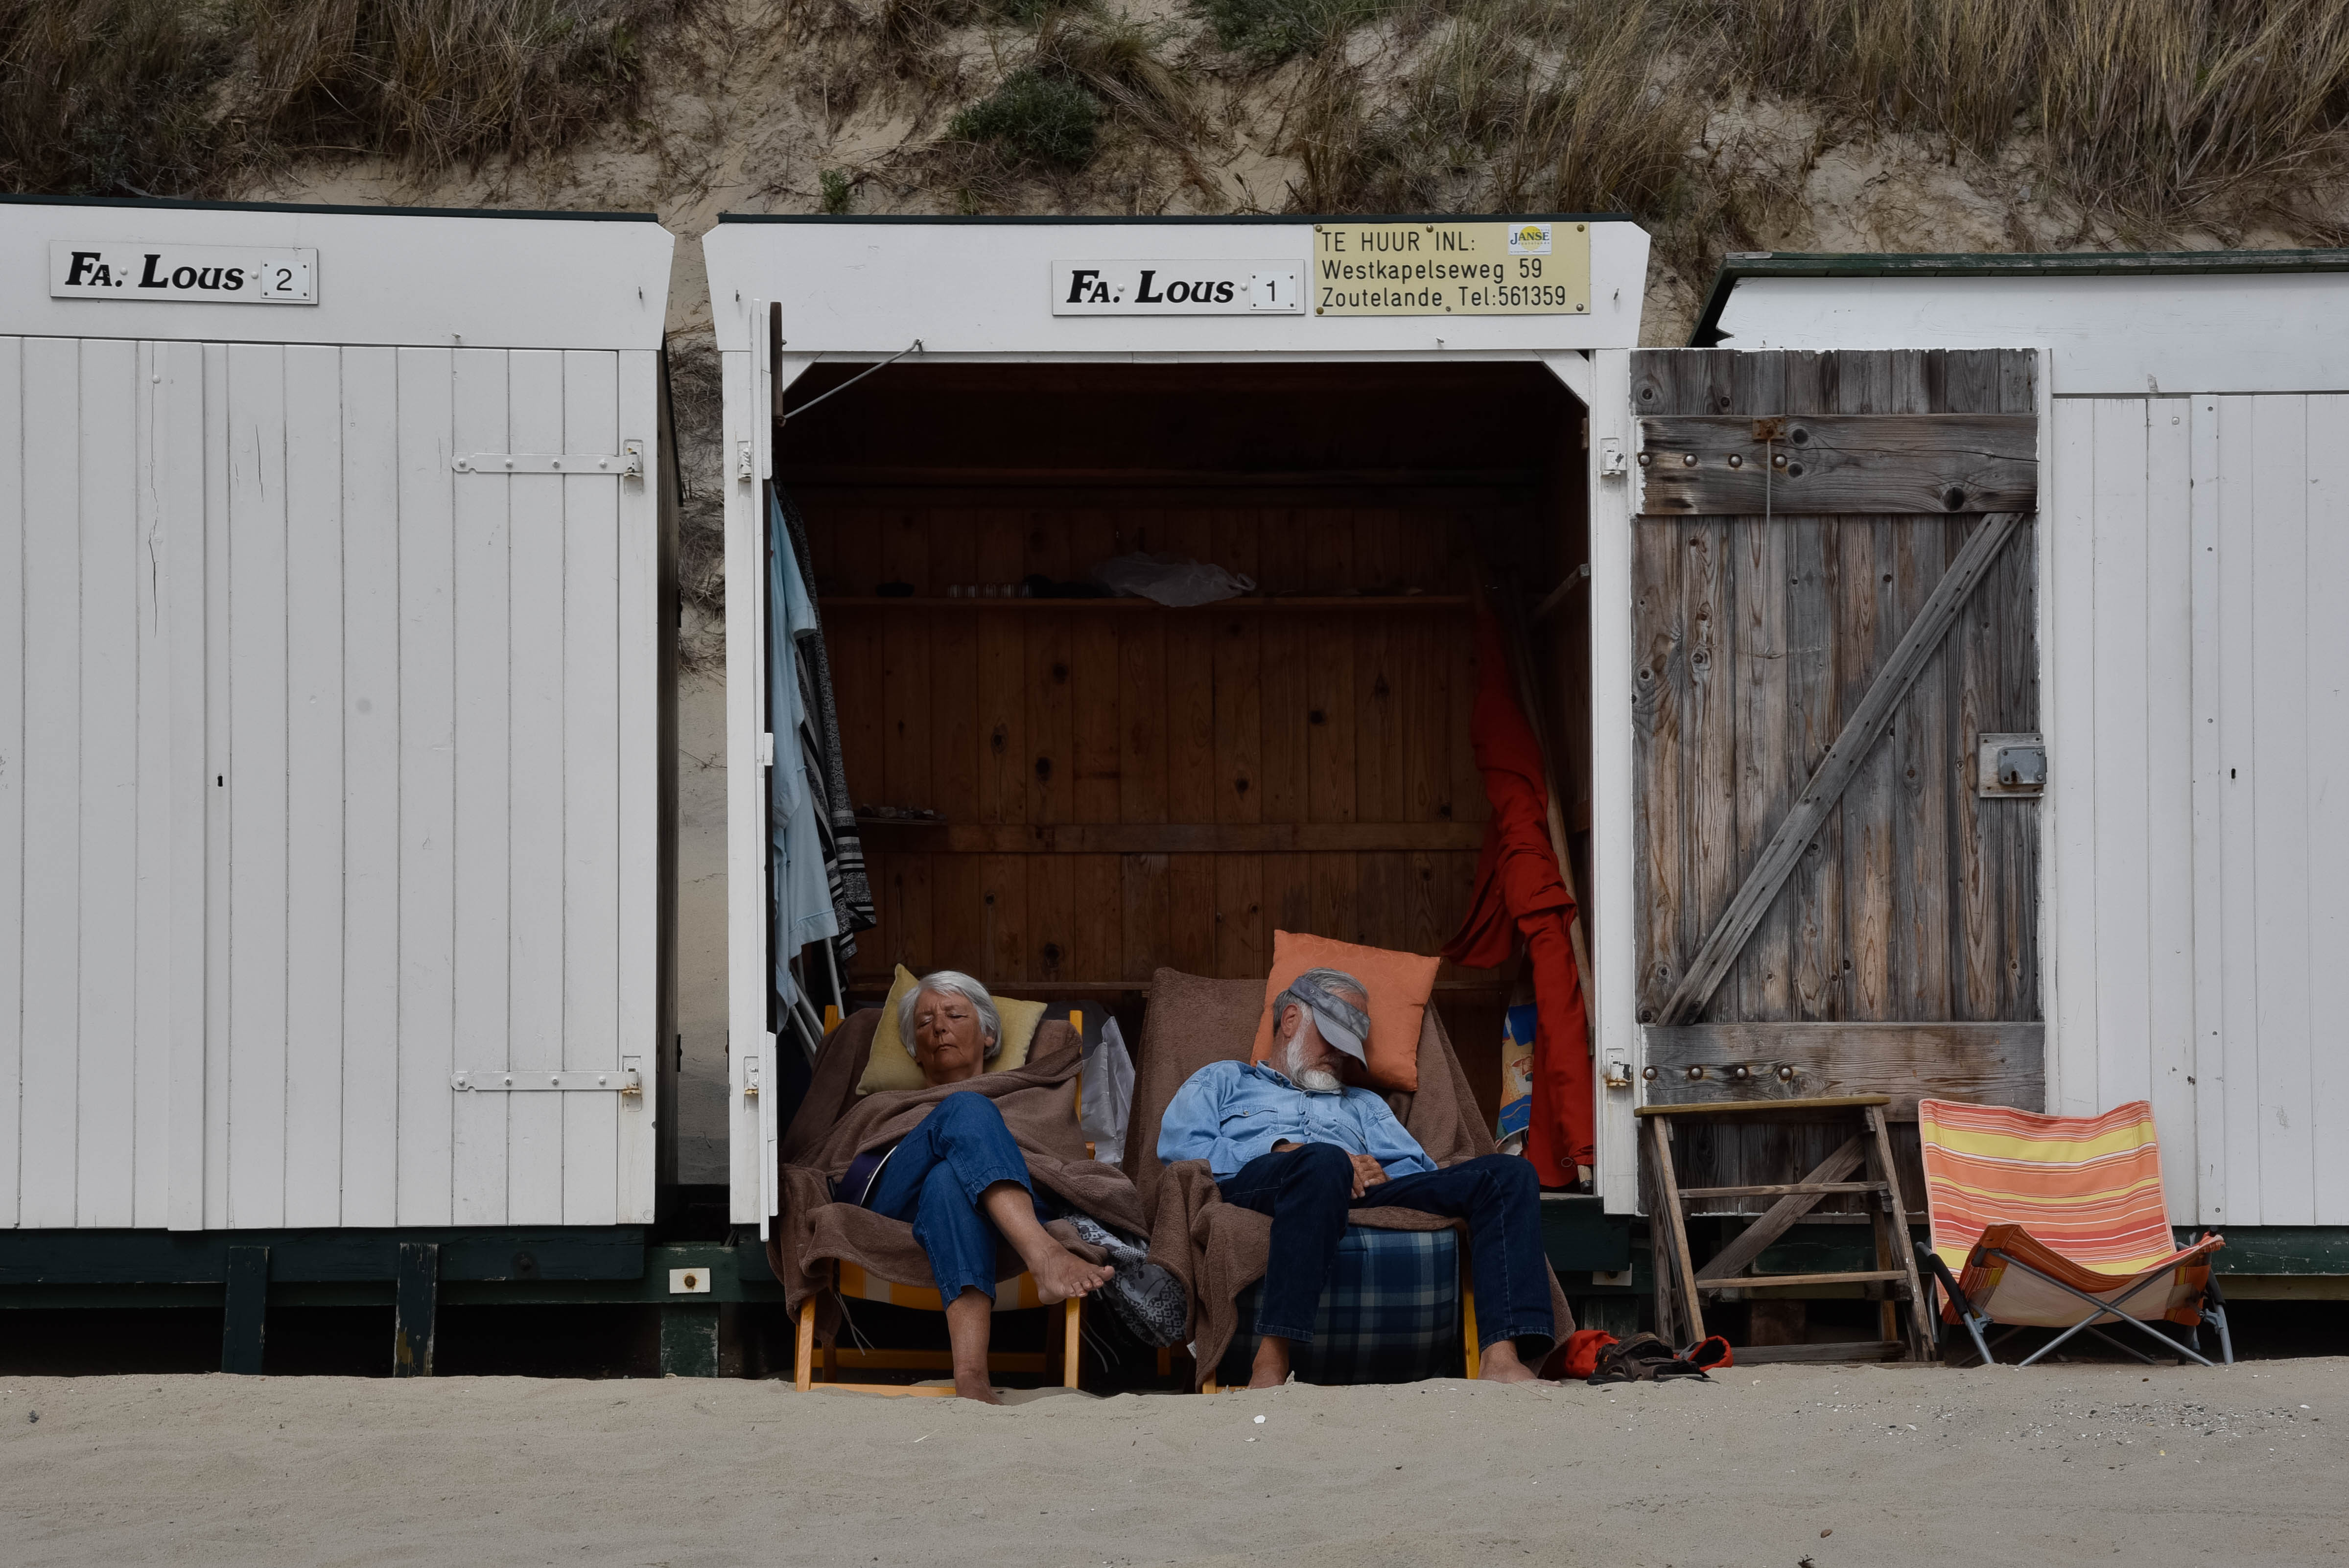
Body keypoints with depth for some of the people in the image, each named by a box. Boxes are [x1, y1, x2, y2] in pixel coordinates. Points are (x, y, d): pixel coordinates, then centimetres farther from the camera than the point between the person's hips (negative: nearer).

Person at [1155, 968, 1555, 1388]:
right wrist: (1286, 1152, -4)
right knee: (1325, 1162, -43)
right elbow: (1179, 1147, 9)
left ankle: (1503, 1358, -39)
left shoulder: (1364, 1105, 42)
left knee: (1508, 1173, -16)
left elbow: (1419, 1171, 22)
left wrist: (1378, 1175, -3)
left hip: (1362, 1195, 4)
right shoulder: (1223, 1080, 31)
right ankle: (1270, 1368, -49)